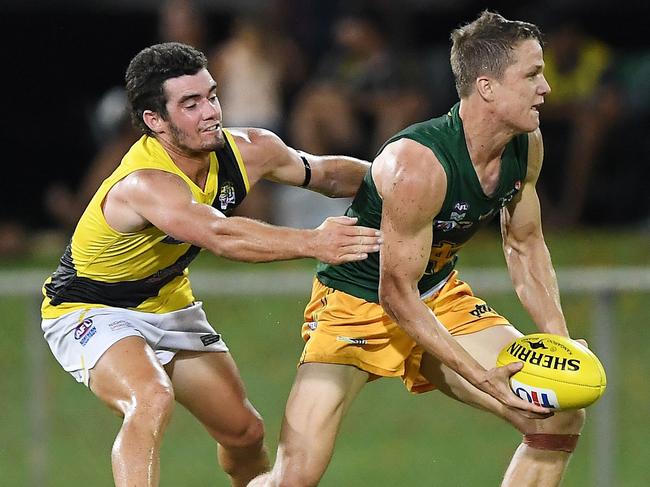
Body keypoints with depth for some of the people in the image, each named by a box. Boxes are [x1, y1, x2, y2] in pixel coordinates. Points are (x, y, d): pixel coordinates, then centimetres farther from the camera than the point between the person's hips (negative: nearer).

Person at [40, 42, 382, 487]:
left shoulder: (248, 151, -15)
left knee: (244, 432, 13)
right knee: (152, 400, -36)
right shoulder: (145, 184, -39)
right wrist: (312, 243, -61)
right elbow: (220, 236, -55)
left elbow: (327, 173, 5)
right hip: (90, 311, -8)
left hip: (168, 303, 8)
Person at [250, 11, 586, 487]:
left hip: (441, 296, 7)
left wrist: (560, 342, -3)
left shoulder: (525, 146, -9)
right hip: (357, 305, -7)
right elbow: (396, 294, -26)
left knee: (562, 417, -4)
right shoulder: (418, 165, -32)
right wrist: (480, 376, -27)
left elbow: (525, 245, 9)